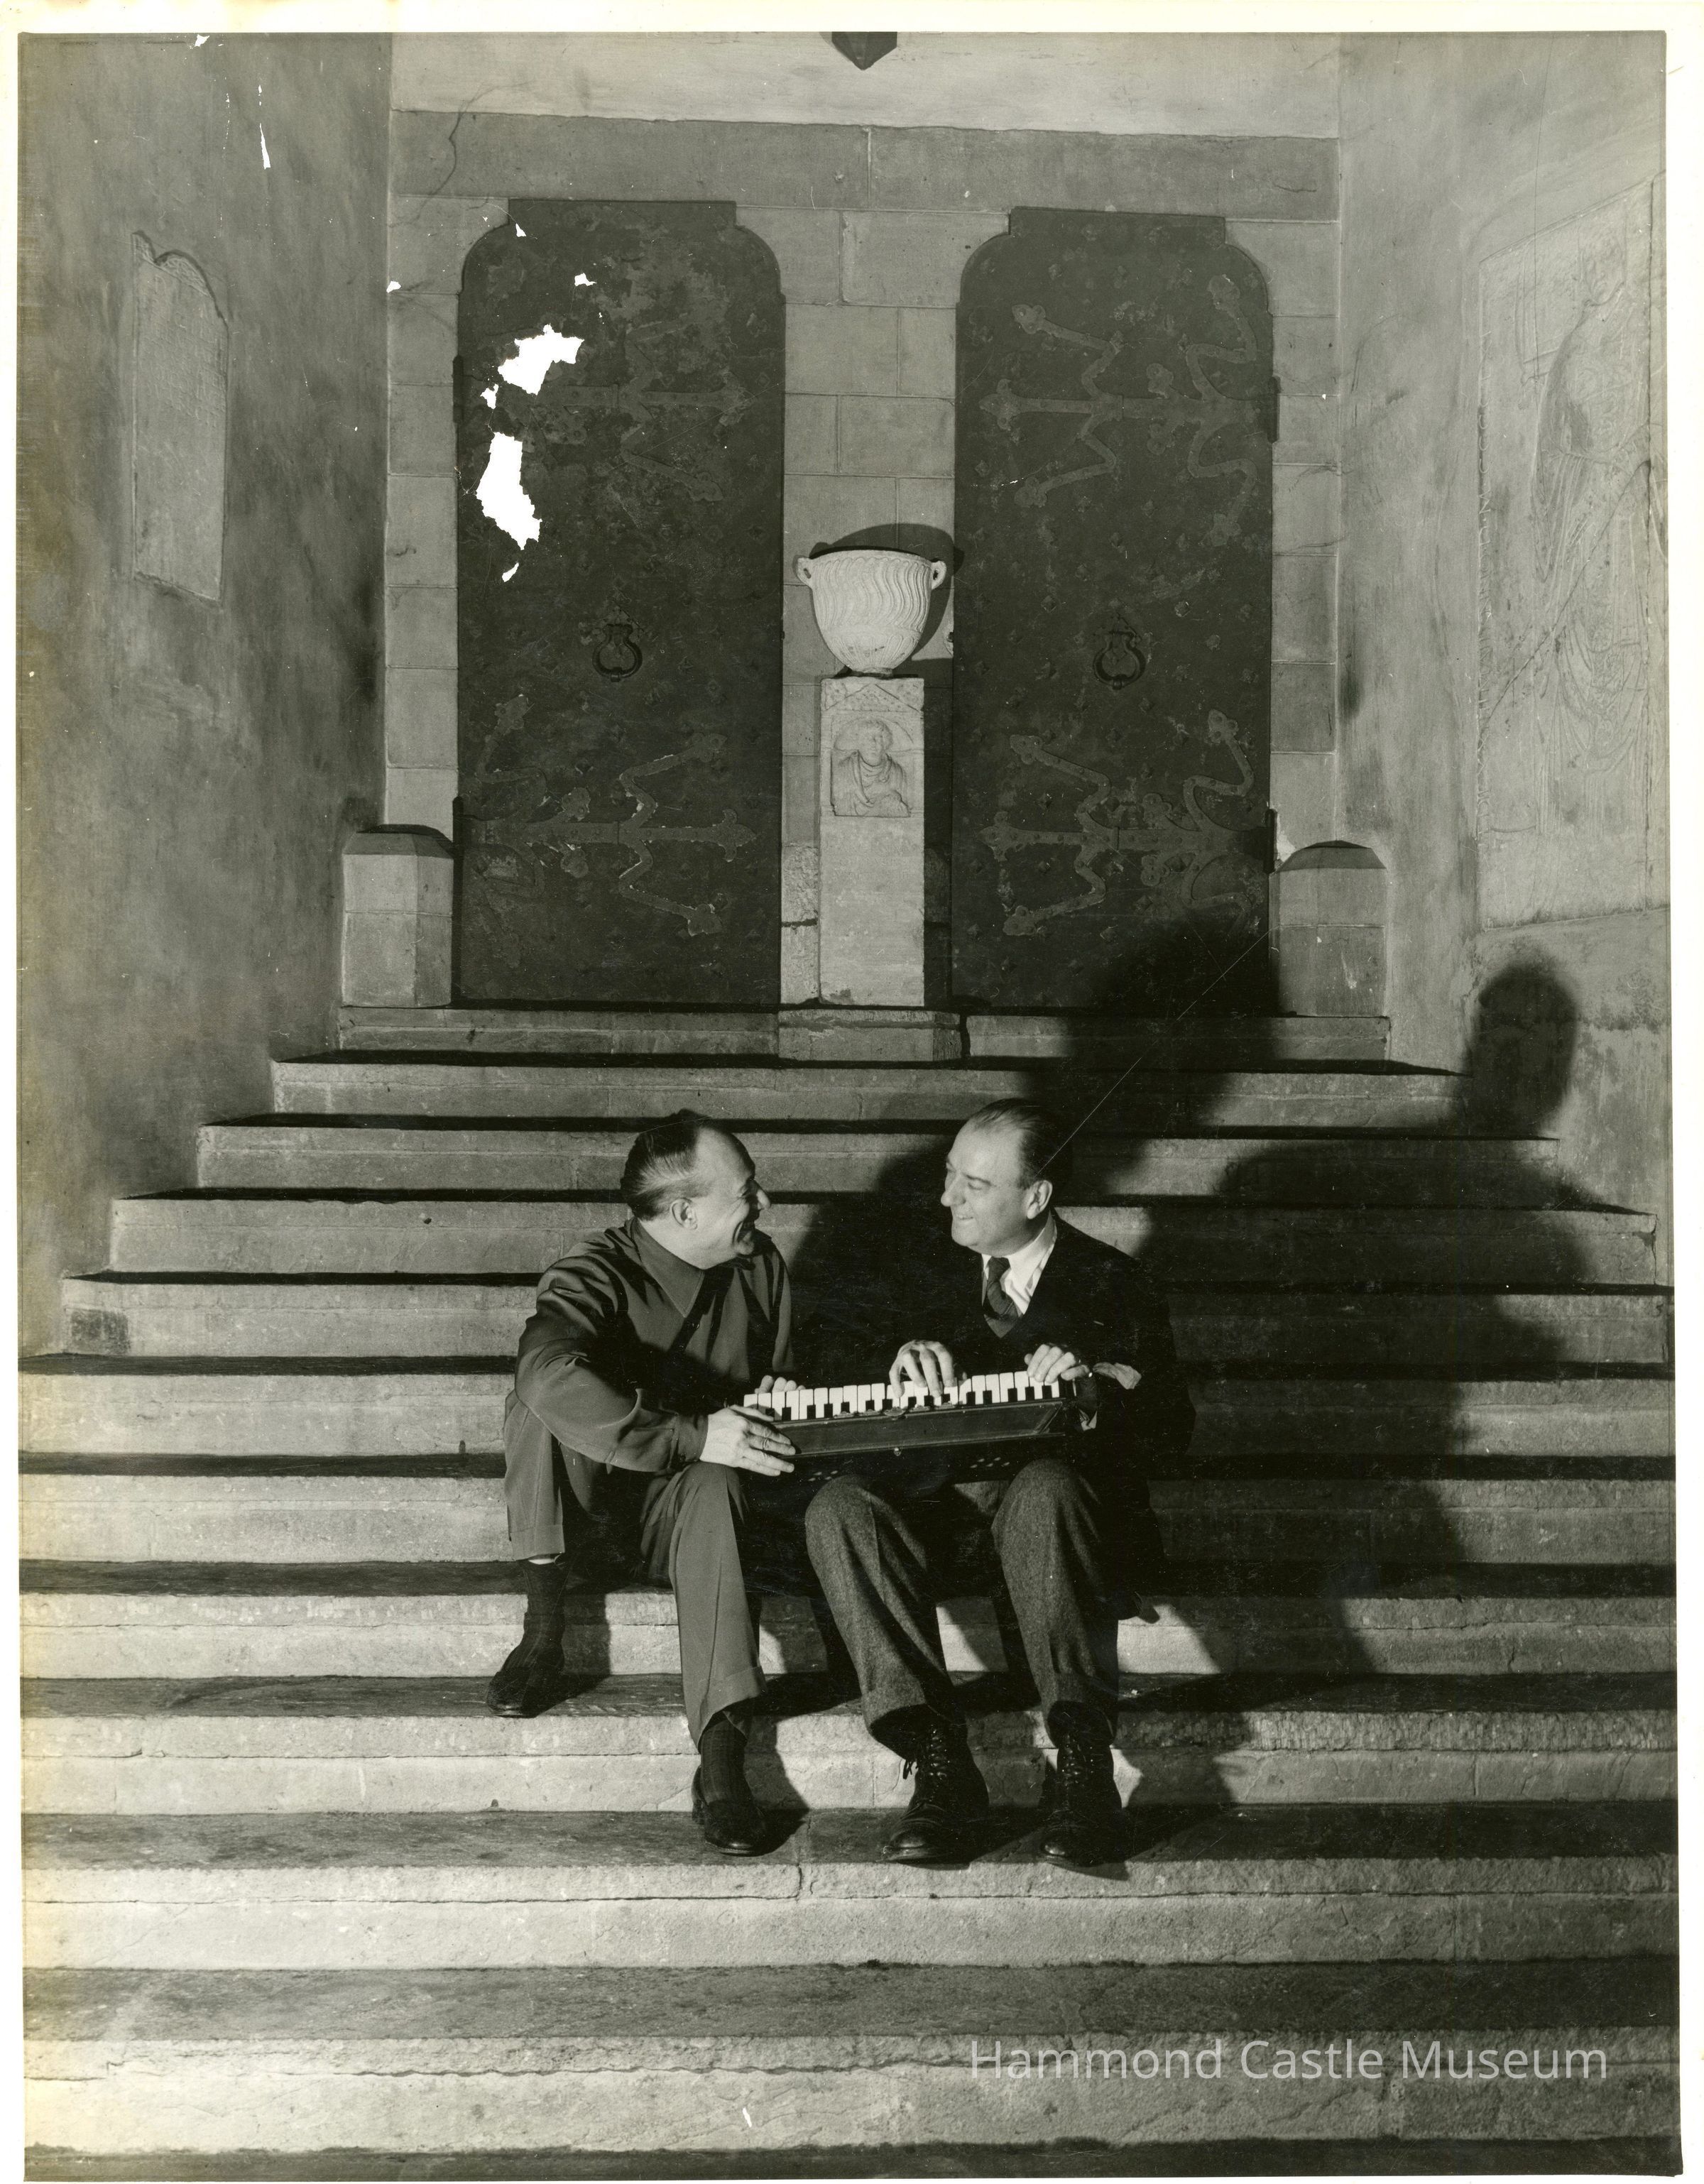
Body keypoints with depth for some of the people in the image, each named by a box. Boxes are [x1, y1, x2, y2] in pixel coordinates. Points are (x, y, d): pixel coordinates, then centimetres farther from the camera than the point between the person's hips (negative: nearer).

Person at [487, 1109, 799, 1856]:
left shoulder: (758, 1267, 2)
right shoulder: (597, 1274, -16)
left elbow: (779, 1376, 21)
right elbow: (547, 1373, -39)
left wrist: (777, 1399, -3)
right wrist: (692, 1437, -41)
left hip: (683, 1503, 3)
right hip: (584, 1504, -2)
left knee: (714, 1488, -34)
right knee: (544, 1409, -31)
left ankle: (721, 1750, -38)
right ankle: (544, 1629, -20)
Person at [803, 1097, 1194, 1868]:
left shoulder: (1108, 1283, 8)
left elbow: (1170, 1422, -1)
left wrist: (1096, 1385, -20)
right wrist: (908, 1361, -9)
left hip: (1060, 1490, -3)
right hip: (944, 1492, 4)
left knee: (1045, 1486, -40)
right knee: (839, 1507, -28)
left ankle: (1084, 1760, -40)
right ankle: (938, 1758, -33)